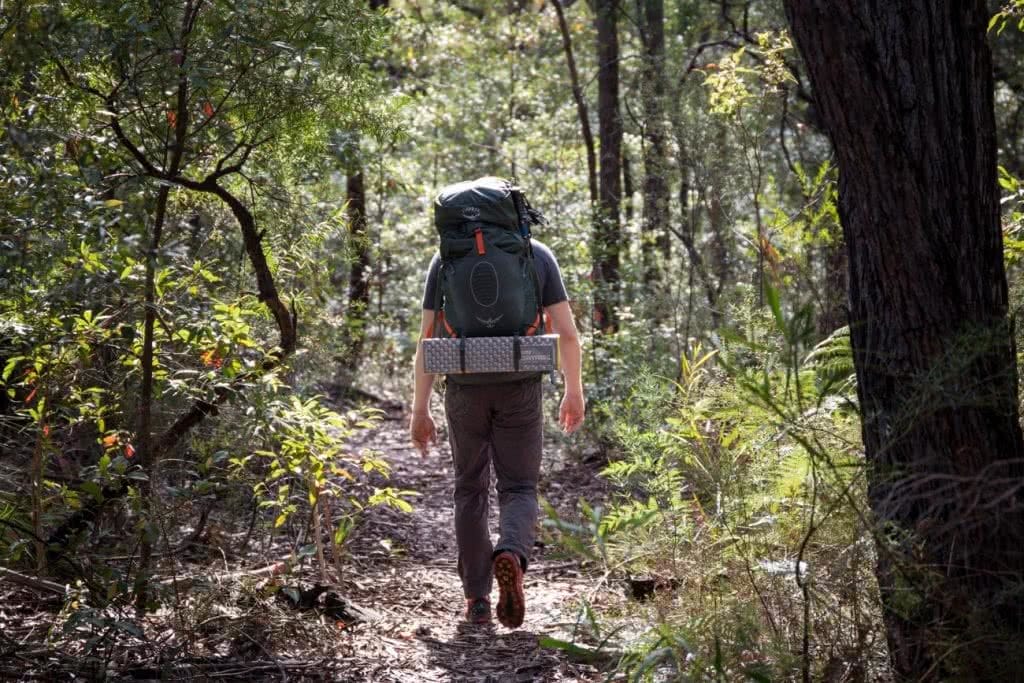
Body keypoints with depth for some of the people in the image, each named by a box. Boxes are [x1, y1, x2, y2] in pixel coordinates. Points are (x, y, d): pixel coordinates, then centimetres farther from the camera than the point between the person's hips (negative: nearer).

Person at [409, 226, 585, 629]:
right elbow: (566, 332, -2)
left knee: (470, 490, 15)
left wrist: (420, 410, 1)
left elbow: (428, 338, -2)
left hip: (466, 389, 1)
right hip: (520, 390, 0)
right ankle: (511, 556, -25)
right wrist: (574, 392, 9)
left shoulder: (446, 259, 1)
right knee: (518, 491, 8)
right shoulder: (538, 255, 2)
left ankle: (477, 600, 13)